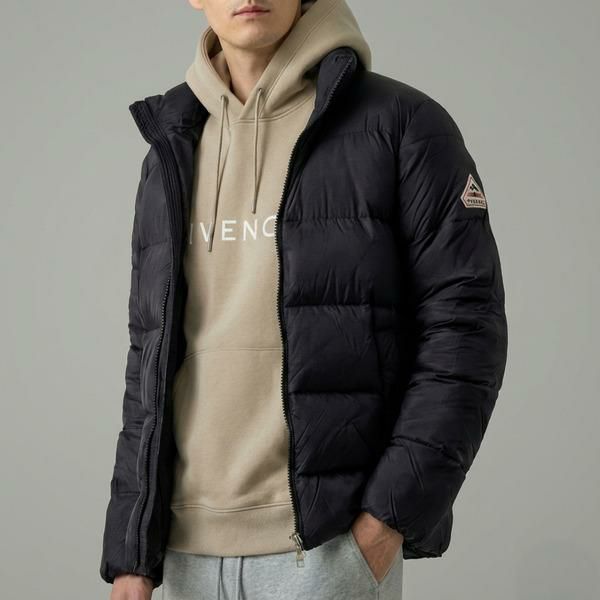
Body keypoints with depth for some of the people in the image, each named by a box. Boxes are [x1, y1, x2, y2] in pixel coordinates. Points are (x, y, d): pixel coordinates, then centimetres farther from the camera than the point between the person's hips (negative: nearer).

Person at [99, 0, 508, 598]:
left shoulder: (402, 123, -4)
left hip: (331, 541, -4)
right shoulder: (172, 156, 11)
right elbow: (153, 360, 12)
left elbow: (464, 325, -7)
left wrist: (390, 516, -13)